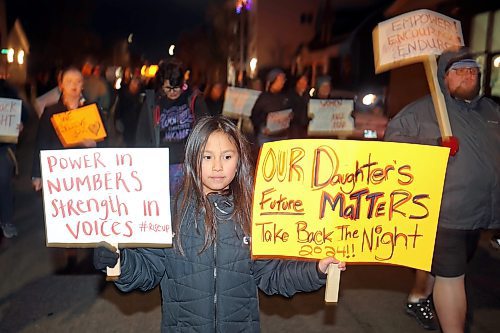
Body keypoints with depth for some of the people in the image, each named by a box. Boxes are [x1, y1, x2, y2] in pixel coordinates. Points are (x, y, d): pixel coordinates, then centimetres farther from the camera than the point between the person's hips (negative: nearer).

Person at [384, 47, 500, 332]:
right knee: (451, 276, -4)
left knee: (439, 263, 23)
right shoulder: (424, 110, -8)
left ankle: (417, 299, 47)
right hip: (444, 212, -7)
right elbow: (393, 138, -12)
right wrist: (435, 146, -21)